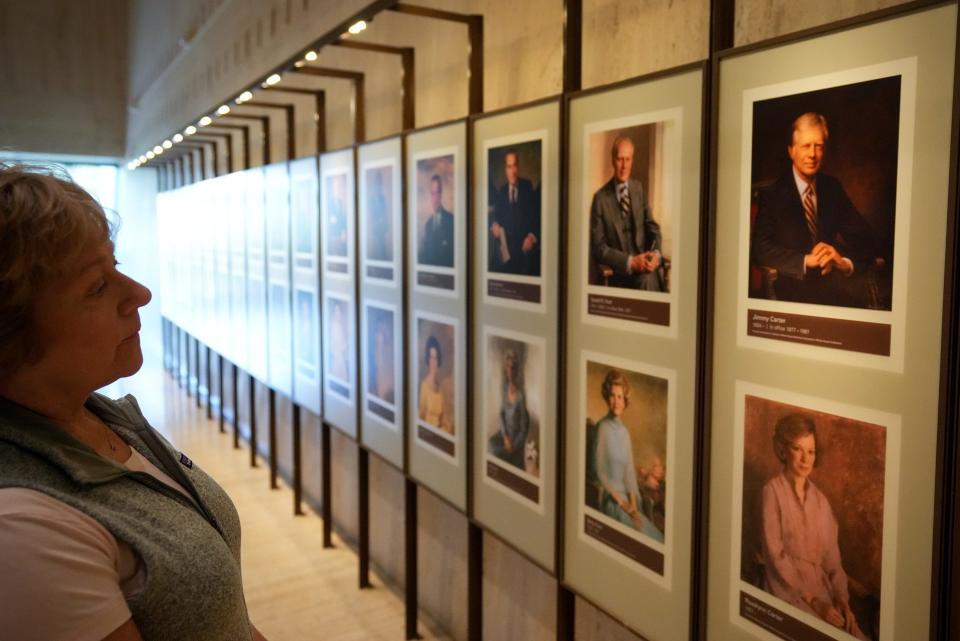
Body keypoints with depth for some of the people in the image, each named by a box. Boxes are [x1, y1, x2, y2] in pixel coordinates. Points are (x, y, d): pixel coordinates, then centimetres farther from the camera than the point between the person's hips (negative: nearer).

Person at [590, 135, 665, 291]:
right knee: (647, 278, -33)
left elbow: (652, 227, 15)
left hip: (645, 263, 5)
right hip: (621, 273, -4)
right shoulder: (600, 198, -2)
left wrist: (656, 253, -7)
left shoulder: (639, 188, 13)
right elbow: (598, 247, -6)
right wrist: (631, 261, -19)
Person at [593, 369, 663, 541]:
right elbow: (600, 472, -12)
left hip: (626, 497, 6)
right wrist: (621, 501, -13)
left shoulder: (625, 431, 10)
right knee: (643, 535, -16)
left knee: (657, 538, -6)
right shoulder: (603, 427, -10)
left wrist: (633, 504, -7)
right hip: (611, 499, -6)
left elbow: (630, 472, 6)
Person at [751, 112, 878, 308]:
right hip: (794, 283, -4)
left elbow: (865, 238, 6)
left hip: (833, 278, 4)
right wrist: (805, 260, -23)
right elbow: (761, 249, -12)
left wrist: (846, 262, -15)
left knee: (860, 290, -21)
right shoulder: (773, 194, -2)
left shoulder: (833, 188, 11)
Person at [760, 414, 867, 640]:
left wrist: (842, 598, -6)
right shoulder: (772, 491, -4)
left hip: (822, 588, 5)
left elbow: (832, 558, 11)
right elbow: (775, 555, -9)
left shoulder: (821, 500, 14)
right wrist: (813, 601, -14)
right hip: (788, 589, -5)